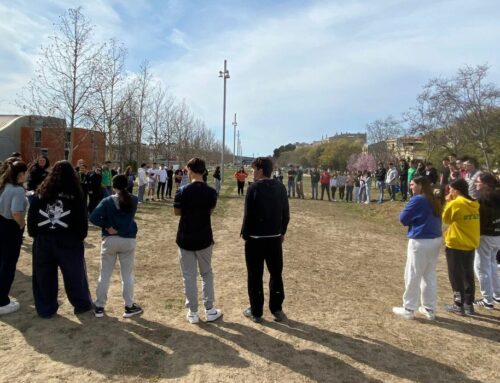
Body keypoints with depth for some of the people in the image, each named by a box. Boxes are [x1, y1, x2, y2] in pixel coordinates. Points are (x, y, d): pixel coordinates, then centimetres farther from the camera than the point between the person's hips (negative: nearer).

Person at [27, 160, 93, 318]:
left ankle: (45, 309, 24)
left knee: (44, 275, 14)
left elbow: (31, 216, 3)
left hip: (42, 240, 3)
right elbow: (82, 218, -7)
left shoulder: (41, 192, 1)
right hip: (69, 241, -2)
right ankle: (82, 304, 23)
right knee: (75, 274, 11)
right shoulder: (75, 194, -7)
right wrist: (81, 236, 5)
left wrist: (34, 234, 13)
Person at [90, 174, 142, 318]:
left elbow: (93, 217, -19)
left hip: (110, 240, -1)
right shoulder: (134, 200, -2)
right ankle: (129, 307, 17)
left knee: (104, 274, 11)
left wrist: (107, 226, -9)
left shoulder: (108, 201, -9)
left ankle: (99, 307, 21)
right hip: (128, 240, 1)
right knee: (127, 274, 10)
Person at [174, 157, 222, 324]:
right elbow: (210, 211, 4)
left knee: (189, 276, 10)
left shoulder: (183, 191, -13)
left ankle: (192, 313, 18)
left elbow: (177, 212, -2)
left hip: (185, 239, -2)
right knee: (207, 273, 17)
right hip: (204, 239, 2)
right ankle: (210, 310, 21)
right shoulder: (211, 192, -6)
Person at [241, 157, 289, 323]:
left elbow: (248, 215, -13)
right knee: (276, 274, 16)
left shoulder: (254, 188, -13)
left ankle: (256, 312, 17)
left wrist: (245, 234, -1)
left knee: (255, 276, 7)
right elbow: (286, 213, 6)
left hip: (255, 238, -4)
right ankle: (277, 309, 24)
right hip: (275, 238, 5)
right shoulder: (281, 187, 2)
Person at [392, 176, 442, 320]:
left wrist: (411, 220, 8)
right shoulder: (434, 201, 10)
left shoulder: (418, 200, -14)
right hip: (436, 240, 8)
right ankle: (430, 309, 24)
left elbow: (403, 218, -9)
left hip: (421, 241, -8)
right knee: (430, 276, 16)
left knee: (413, 276, 3)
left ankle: (408, 309, 12)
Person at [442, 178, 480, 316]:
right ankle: (469, 304, 25)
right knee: (468, 275, 16)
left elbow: (445, 219, -4)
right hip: (471, 244, 7)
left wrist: (448, 202, 2)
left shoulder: (455, 204, -18)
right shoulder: (474, 204, 4)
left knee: (456, 276, 5)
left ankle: (459, 305, 13)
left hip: (455, 245, -7)